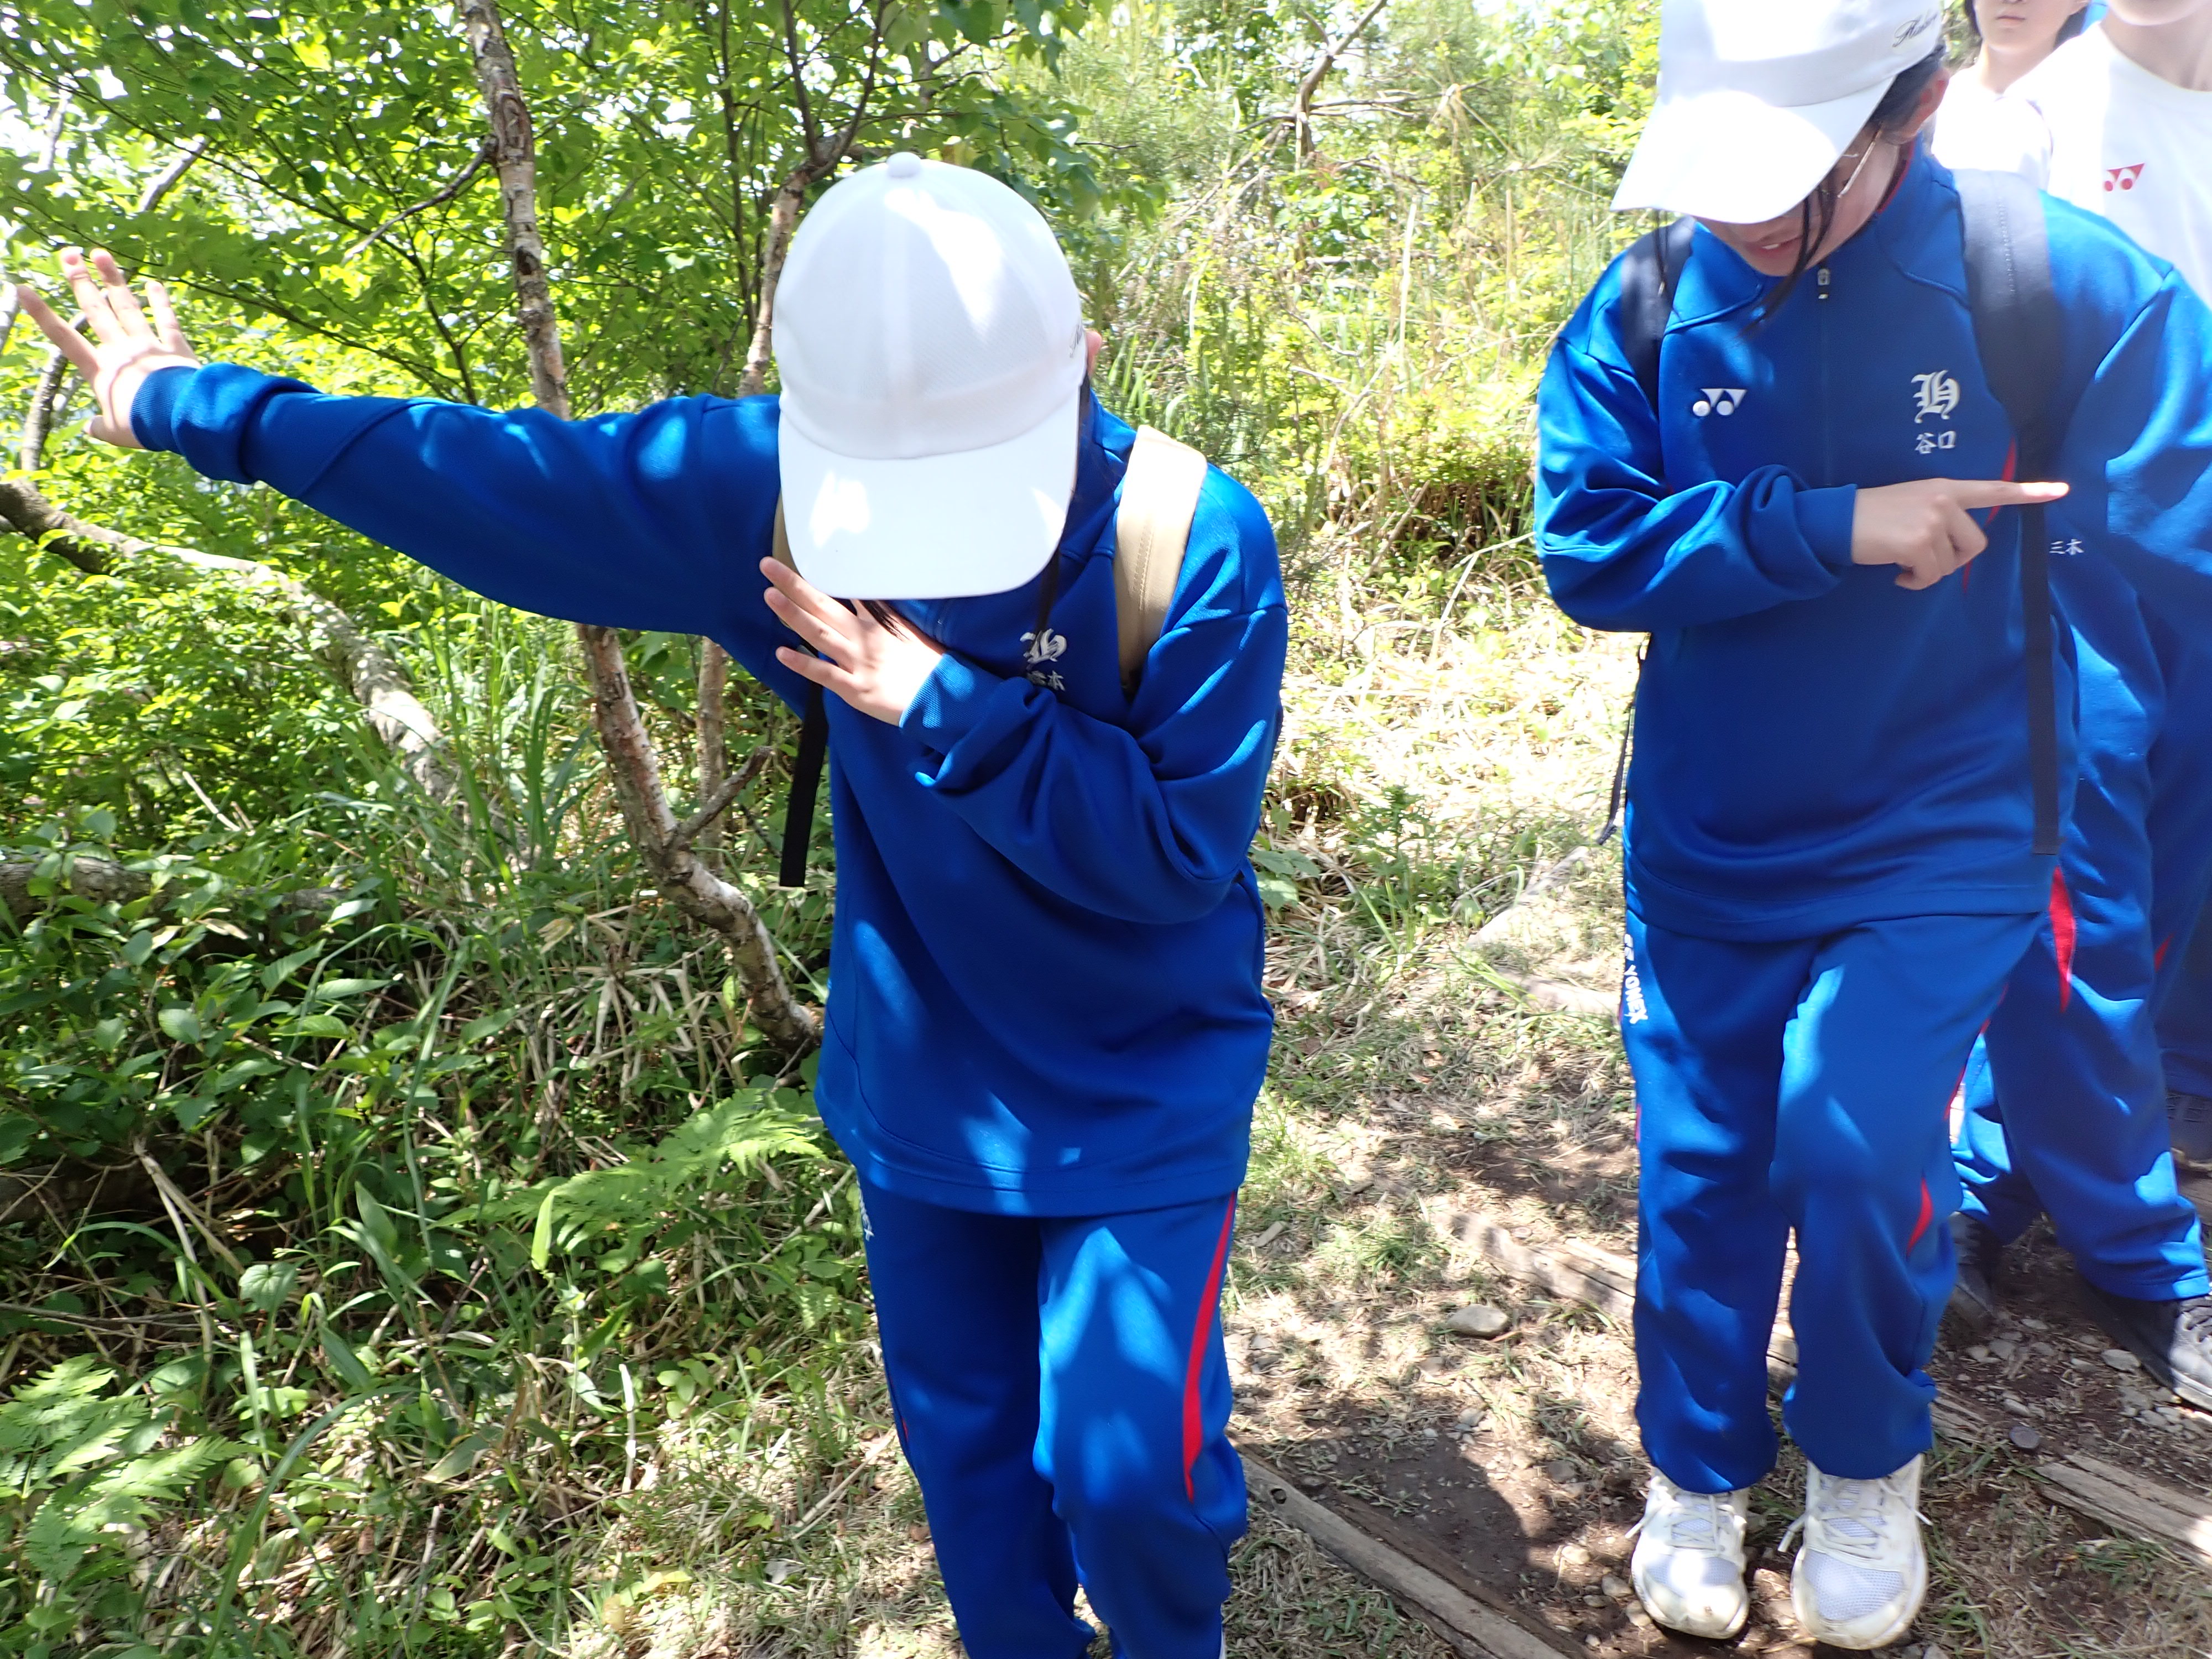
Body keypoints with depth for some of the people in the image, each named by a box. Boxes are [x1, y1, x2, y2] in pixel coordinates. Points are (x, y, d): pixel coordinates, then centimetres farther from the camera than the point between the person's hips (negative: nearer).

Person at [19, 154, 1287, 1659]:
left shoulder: (1200, 544, -24)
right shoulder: (771, 483, -15)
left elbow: (1182, 850, -23)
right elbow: (513, 484, -3)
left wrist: (947, 711, -31)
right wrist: (198, 407, 9)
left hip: (1140, 1100, -3)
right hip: (925, 1085, 3)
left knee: (1122, 1462, -1)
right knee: (963, 1438, 18)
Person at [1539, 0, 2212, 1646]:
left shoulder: (2063, 285, -13)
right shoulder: (1645, 310, -8)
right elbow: (1589, 543, -17)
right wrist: (1828, 524, -26)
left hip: (1936, 846, -2)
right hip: (1703, 846, 2)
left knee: (1855, 1153, -12)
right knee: (1699, 1164, 12)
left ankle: (1868, 1466, 23)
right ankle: (1697, 1475, 39)